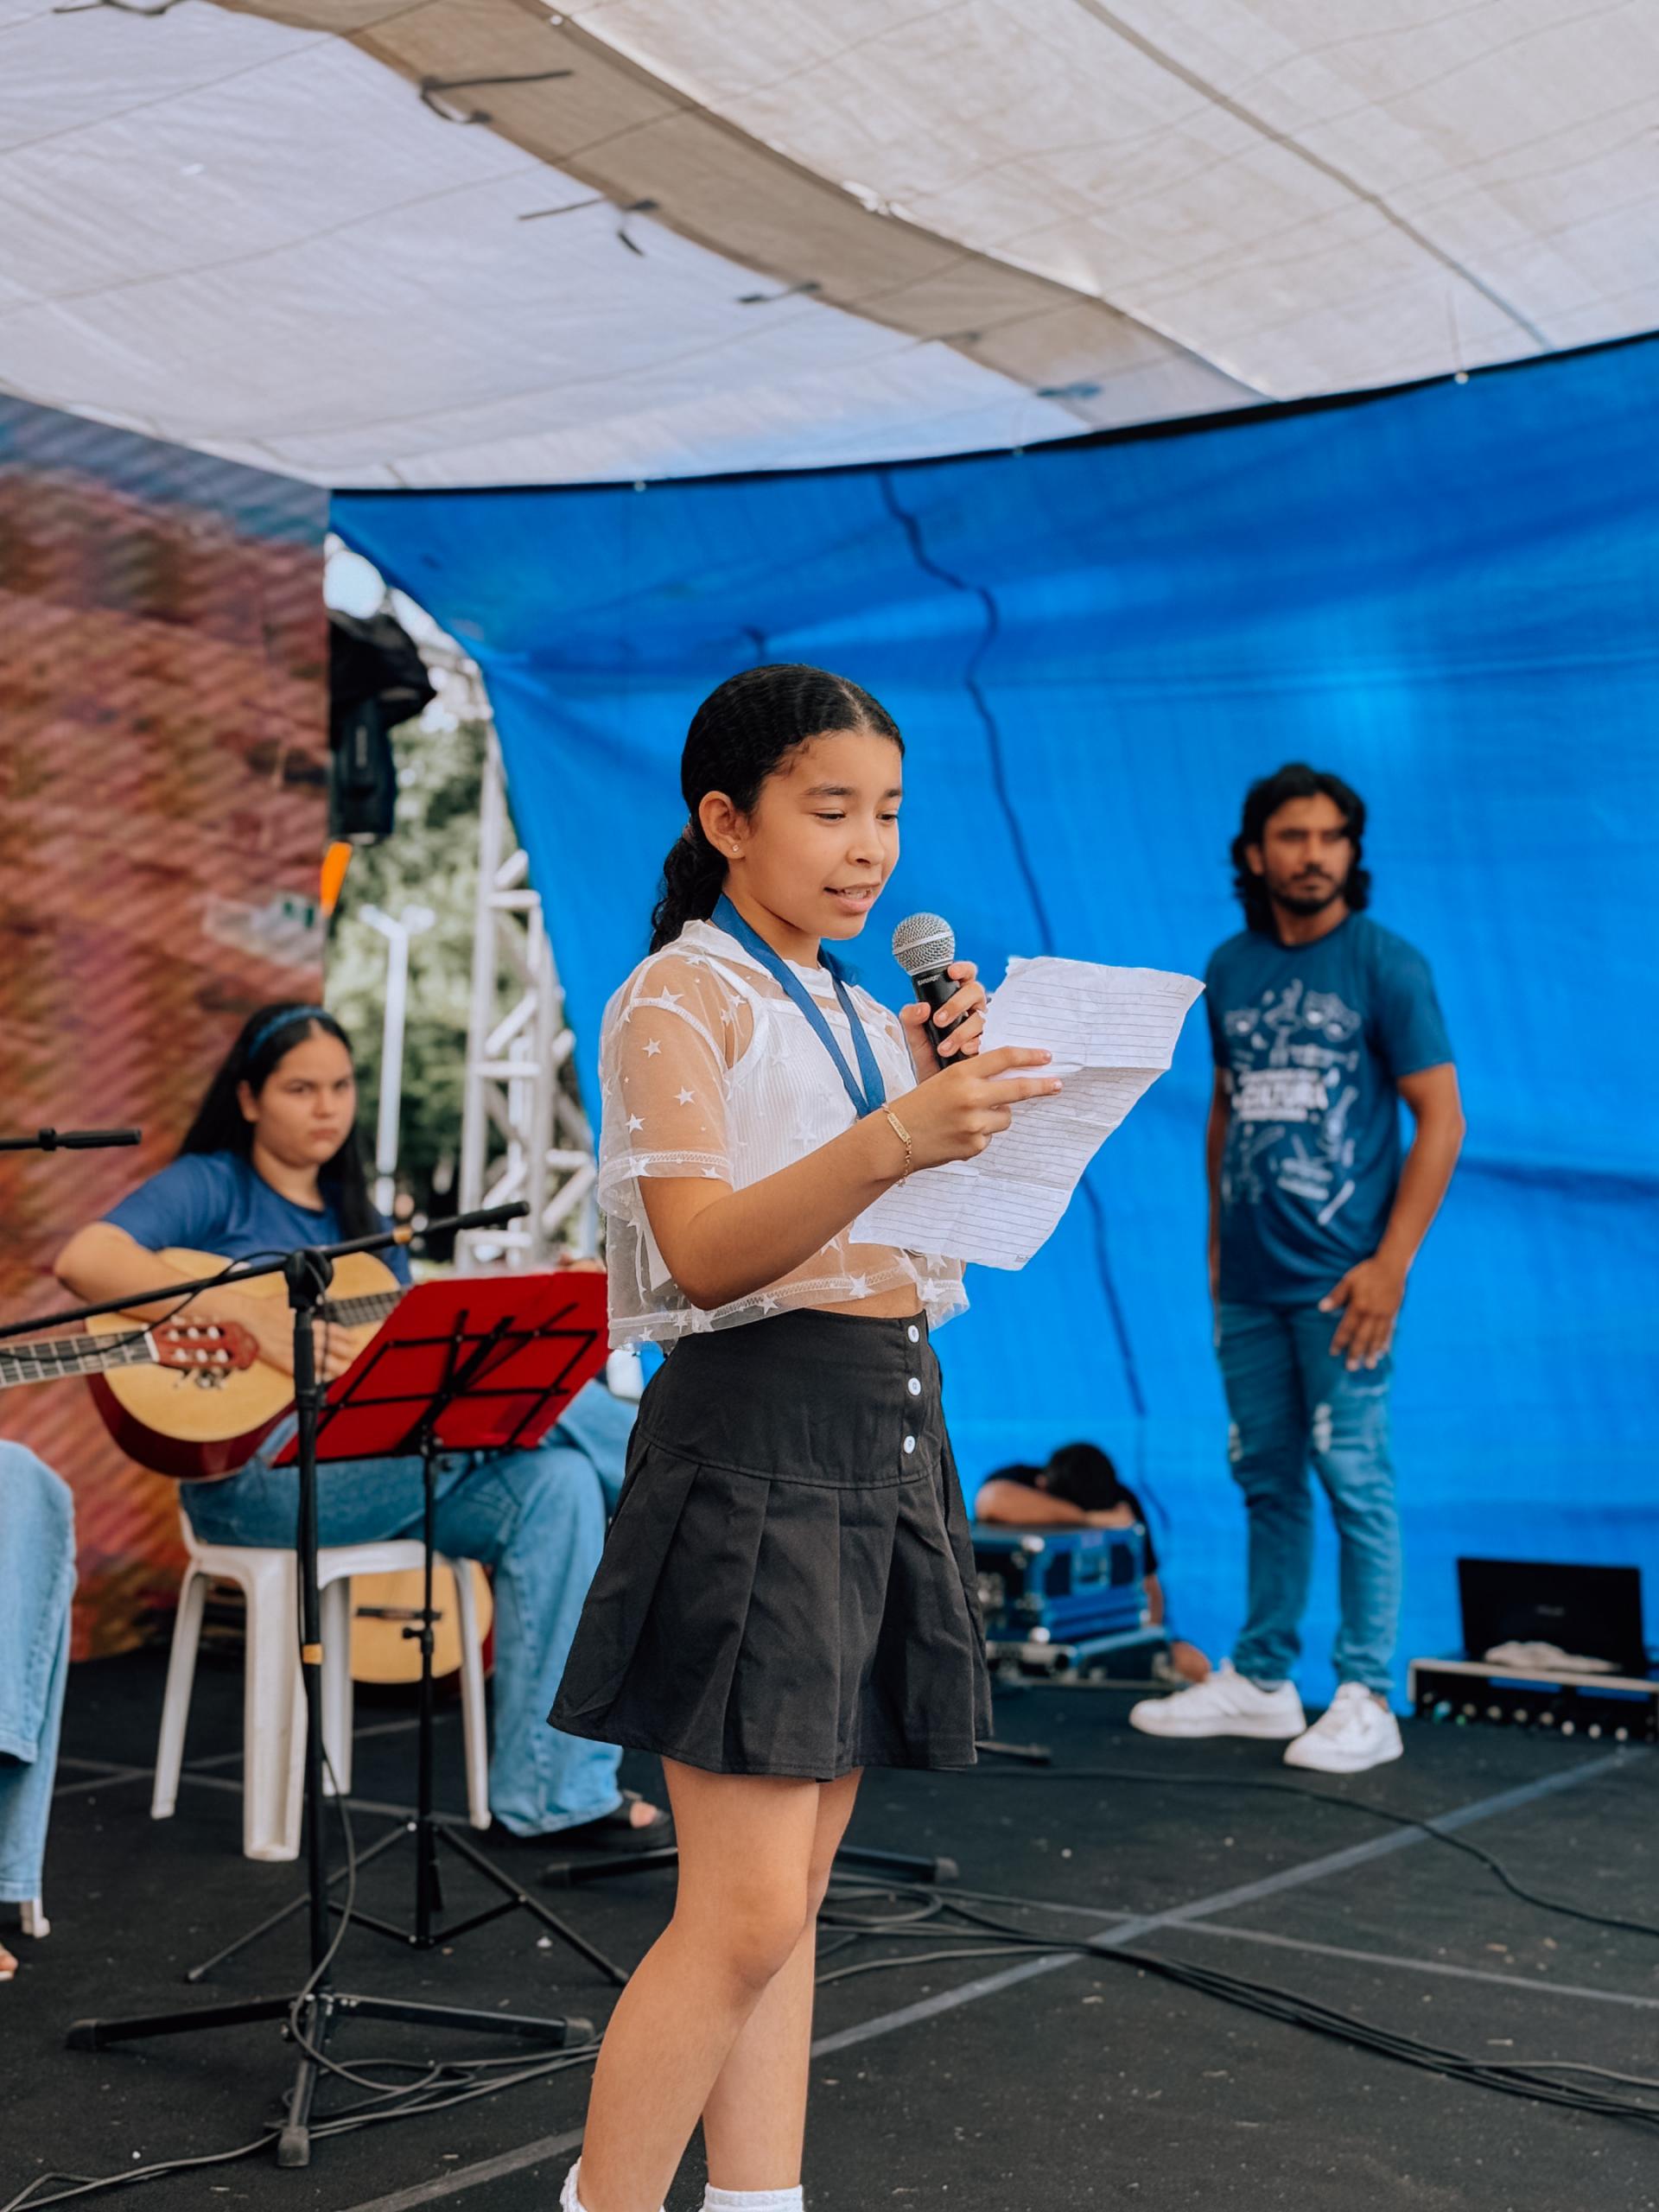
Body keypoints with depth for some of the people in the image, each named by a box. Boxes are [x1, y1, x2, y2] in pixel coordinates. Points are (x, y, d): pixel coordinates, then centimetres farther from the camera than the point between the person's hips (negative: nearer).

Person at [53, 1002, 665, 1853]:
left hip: (378, 1476, 7)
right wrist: (255, 1317, -22)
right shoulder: (210, 1187, 3)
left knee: (556, 1483, -21)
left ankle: (555, 1794, -22)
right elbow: (83, 1259, -16)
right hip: (253, 1471, -7)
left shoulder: (361, 1221, 23)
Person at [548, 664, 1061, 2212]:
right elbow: (704, 1253, -18)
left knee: (791, 1893, 11)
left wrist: (954, 1082, 1)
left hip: (892, 1436, 7)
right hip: (754, 1435, -7)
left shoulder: (864, 1015, 16)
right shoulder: (678, 999, -5)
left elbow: (926, 1242, 15)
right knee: (747, 1912, -8)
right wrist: (890, 1140, -32)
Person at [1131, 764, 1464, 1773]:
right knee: (1267, 1480, 12)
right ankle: (1260, 1681, 23)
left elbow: (1441, 1119, -6)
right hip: (1248, 1282, 5)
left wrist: (1391, 1264, -13)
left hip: (1341, 1280, -5)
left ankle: (1367, 1702, 7)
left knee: (1355, 1481, -2)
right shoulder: (1231, 968, 10)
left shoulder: (1387, 964, -5)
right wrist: (1217, 1236, 14)